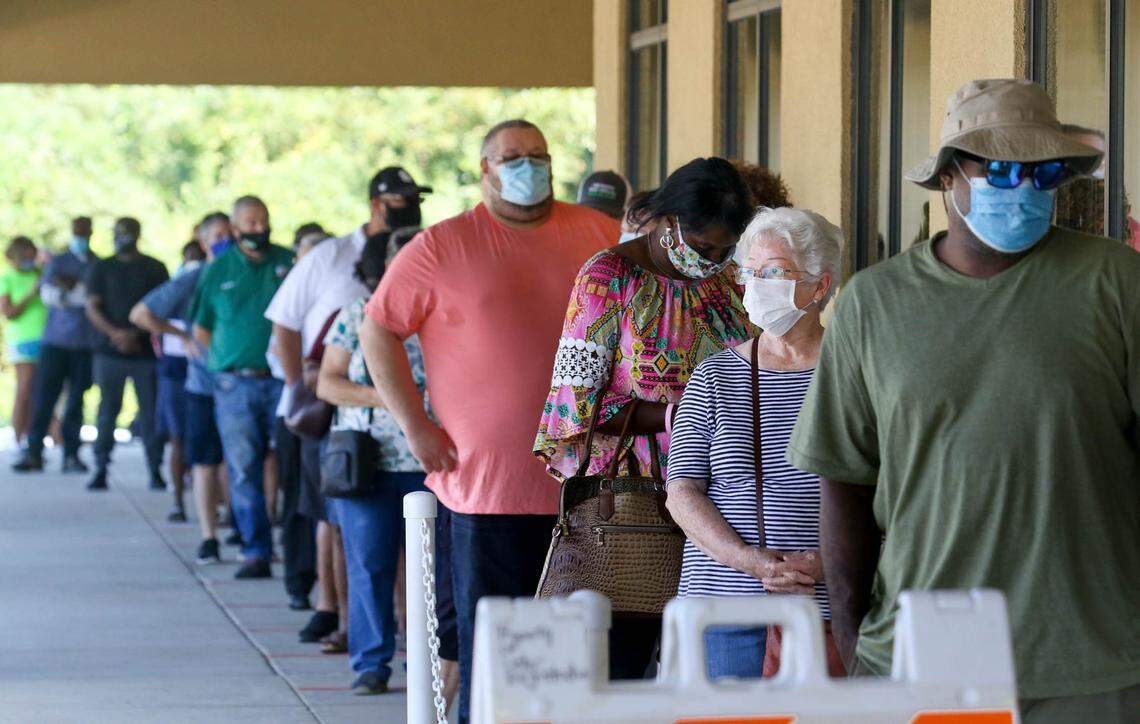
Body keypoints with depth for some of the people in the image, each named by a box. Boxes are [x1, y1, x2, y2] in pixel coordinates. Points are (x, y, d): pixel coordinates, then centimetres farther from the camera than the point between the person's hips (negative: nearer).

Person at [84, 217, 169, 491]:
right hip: (110, 352, 1)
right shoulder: (101, 268, 10)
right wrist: (115, 333, -13)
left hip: (146, 352, -1)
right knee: (107, 411, 0)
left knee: (150, 412, -2)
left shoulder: (155, 269, 7)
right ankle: (101, 470, 3)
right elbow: (92, 308, 3)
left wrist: (136, 334, -10)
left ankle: (155, 471, 3)